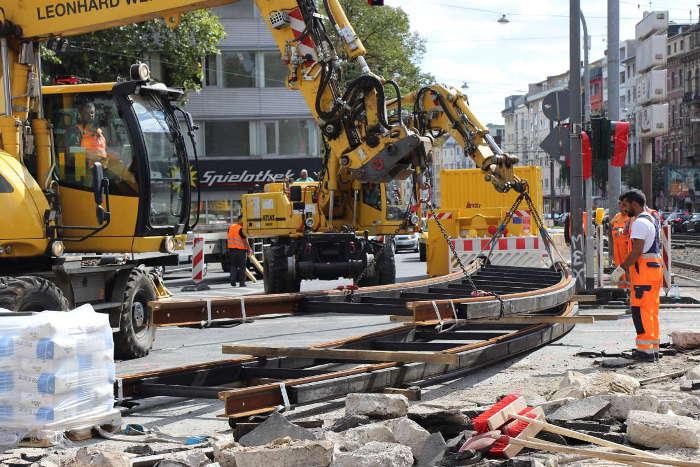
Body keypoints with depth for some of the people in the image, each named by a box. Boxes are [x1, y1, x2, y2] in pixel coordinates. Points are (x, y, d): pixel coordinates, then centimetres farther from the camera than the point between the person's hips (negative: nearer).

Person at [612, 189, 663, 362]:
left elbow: (637, 250, -22)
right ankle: (653, 348, 16)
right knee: (651, 311, 13)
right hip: (656, 267, 10)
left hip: (643, 270, -10)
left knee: (640, 311, -7)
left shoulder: (639, 222, -14)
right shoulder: (653, 220, 18)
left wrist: (621, 268, -17)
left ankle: (645, 350, -8)